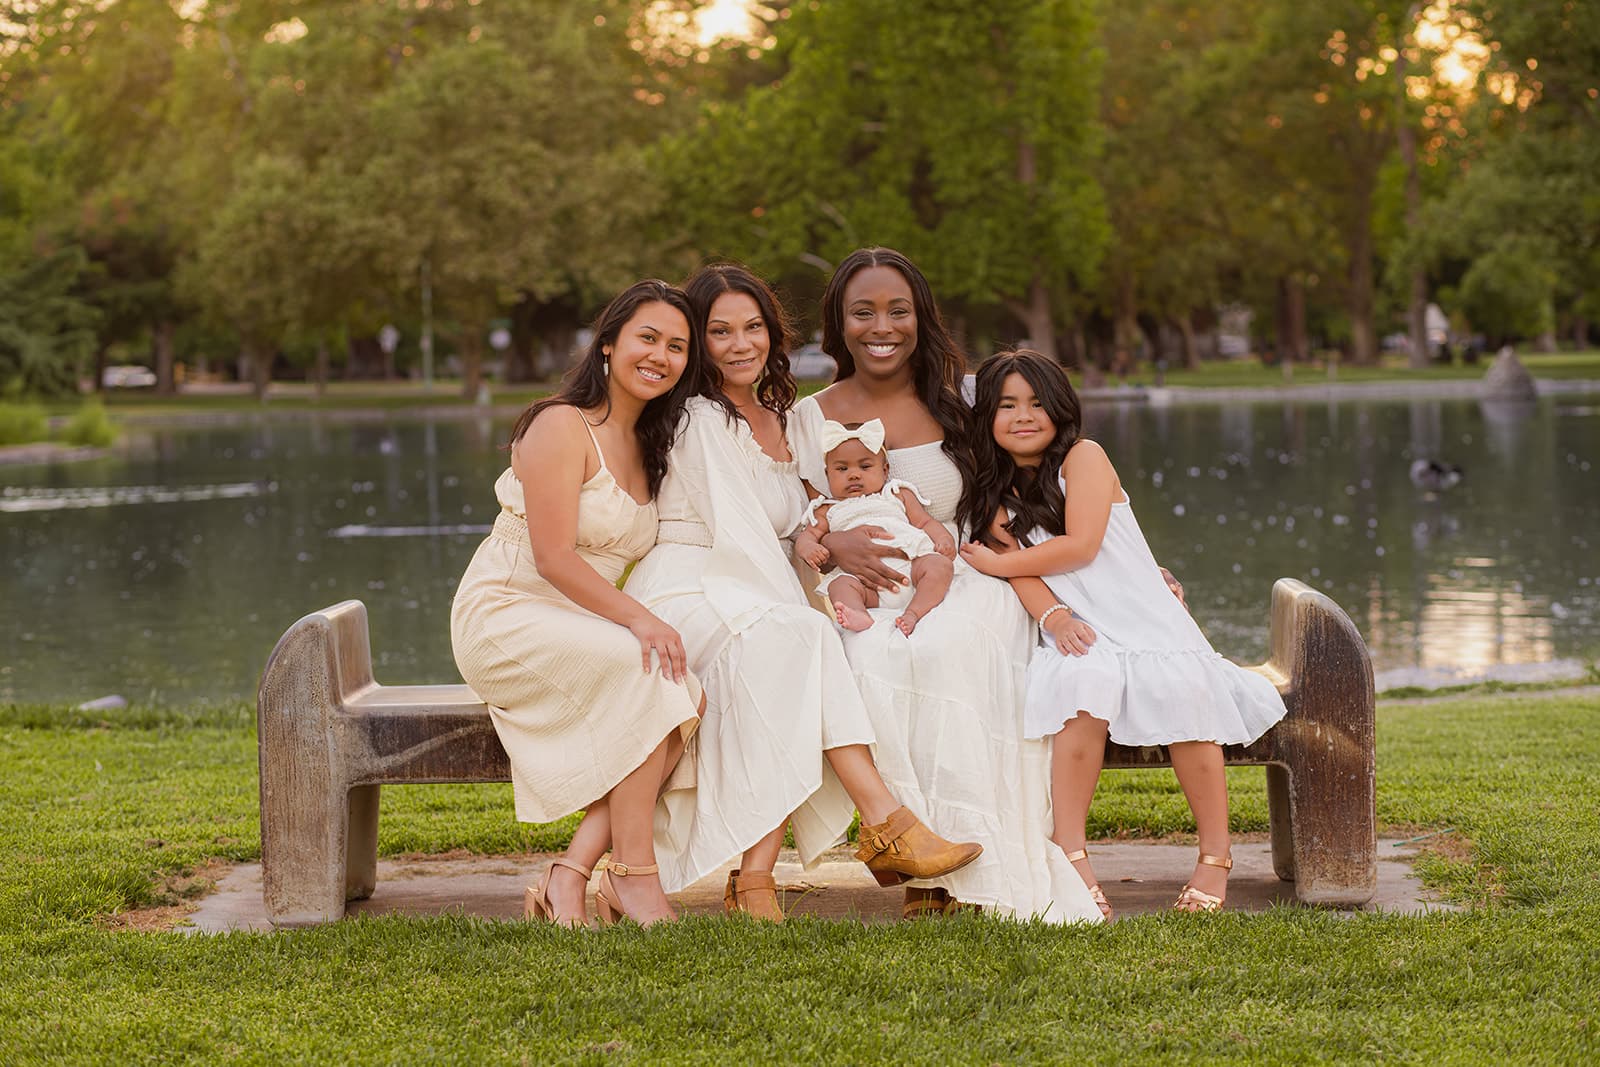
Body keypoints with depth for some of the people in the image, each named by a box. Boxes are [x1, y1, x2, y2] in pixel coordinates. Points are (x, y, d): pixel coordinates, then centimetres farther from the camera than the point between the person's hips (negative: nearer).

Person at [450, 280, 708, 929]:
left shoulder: (647, 446, 16)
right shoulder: (563, 426, -11)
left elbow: (623, 560, 13)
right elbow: (553, 557, -19)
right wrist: (636, 618, -29)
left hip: (580, 629, 8)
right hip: (503, 616, -7)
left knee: (688, 692, -21)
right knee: (643, 672, -32)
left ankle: (572, 874, -24)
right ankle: (632, 871, -26)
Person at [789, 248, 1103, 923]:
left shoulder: (958, 403, 9)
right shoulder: (810, 419, 9)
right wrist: (834, 545, -17)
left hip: (962, 586, 0)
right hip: (865, 594, 0)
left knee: (944, 647, -35)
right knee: (874, 660, -35)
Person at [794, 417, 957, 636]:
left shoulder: (898, 495, 29)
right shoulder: (828, 510, 30)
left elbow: (925, 522, 24)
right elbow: (808, 534, 22)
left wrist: (944, 540, 2)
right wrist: (808, 548, -5)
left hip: (910, 562, 1)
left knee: (940, 565, -28)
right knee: (839, 585, -32)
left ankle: (913, 613, -45)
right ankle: (861, 617, -60)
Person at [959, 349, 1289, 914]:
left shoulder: (1083, 457, 4)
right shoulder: (997, 503, 17)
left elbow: (1080, 545, -7)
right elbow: (1022, 572, 1)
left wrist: (996, 564, 3)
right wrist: (1052, 615, -20)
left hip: (1149, 619, -2)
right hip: (1080, 635, 2)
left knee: (1183, 688, -33)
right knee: (1082, 682, -35)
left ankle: (1215, 853, -21)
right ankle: (1071, 856, -37)